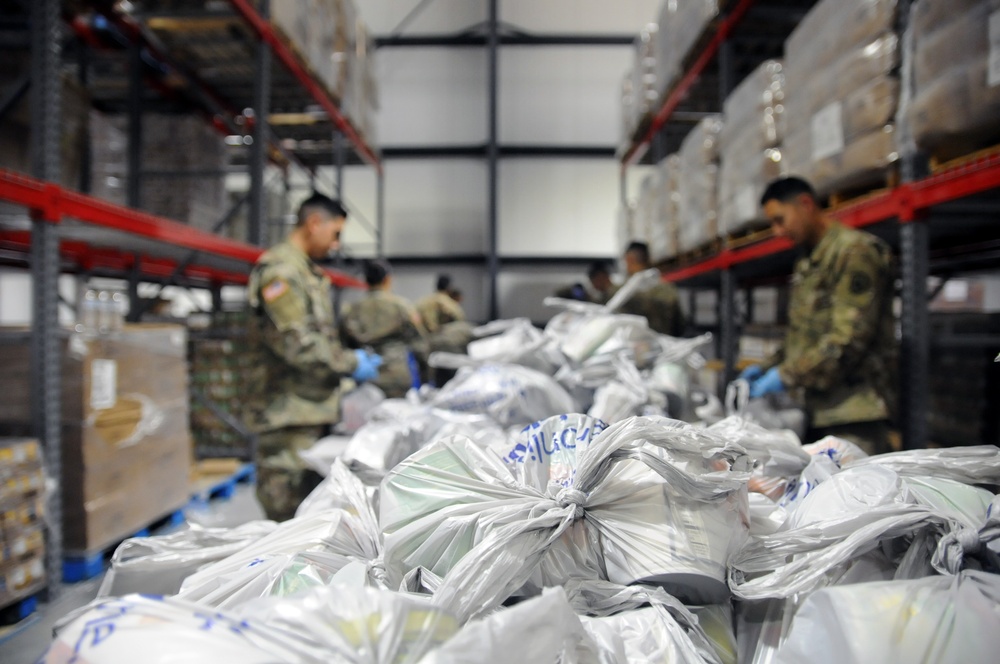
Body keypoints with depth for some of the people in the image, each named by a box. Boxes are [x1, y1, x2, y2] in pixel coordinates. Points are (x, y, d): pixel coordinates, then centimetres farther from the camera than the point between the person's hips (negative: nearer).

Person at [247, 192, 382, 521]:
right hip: (290, 414, -10)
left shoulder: (309, 272, 19)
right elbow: (296, 343, -20)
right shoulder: (279, 271, -13)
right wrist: (351, 364, -11)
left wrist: (351, 357, 11)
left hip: (316, 407, 10)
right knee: (288, 512, -4)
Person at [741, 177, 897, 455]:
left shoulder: (855, 250, -8)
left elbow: (849, 338, -17)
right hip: (817, 410, 8)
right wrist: (768, 368, 10)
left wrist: (787, 375, -15)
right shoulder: (807, 266, 21)